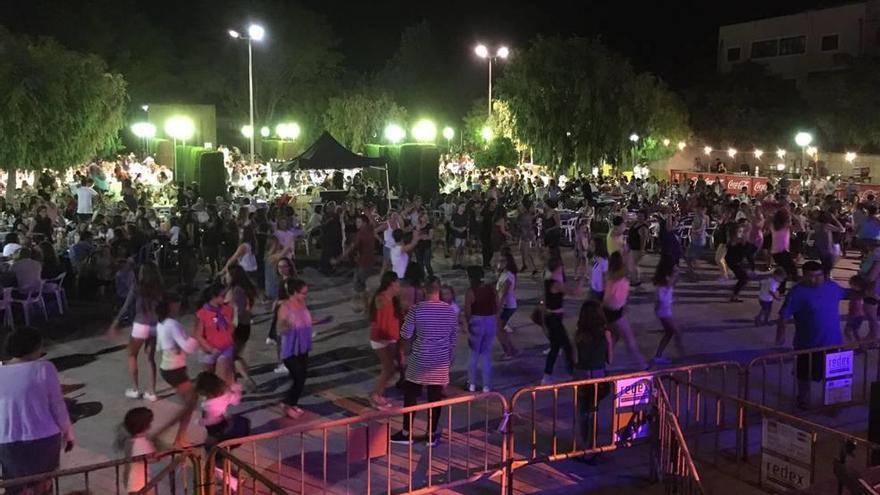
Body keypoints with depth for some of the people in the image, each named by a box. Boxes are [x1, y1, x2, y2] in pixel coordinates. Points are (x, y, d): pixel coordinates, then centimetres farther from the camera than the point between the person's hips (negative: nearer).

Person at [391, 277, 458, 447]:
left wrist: (411, 344, 14)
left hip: (419, 361, -2)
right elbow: (453, 339, 6)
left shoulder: (416, 310, -13)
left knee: (411, 396, 11)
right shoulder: (450, 311, -2)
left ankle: (406, 434, 17)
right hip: (440, 362, 2)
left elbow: (405, 335, -8)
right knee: (435, 398, 9)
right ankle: (432, 435, 17)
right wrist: (450, 360, 17)